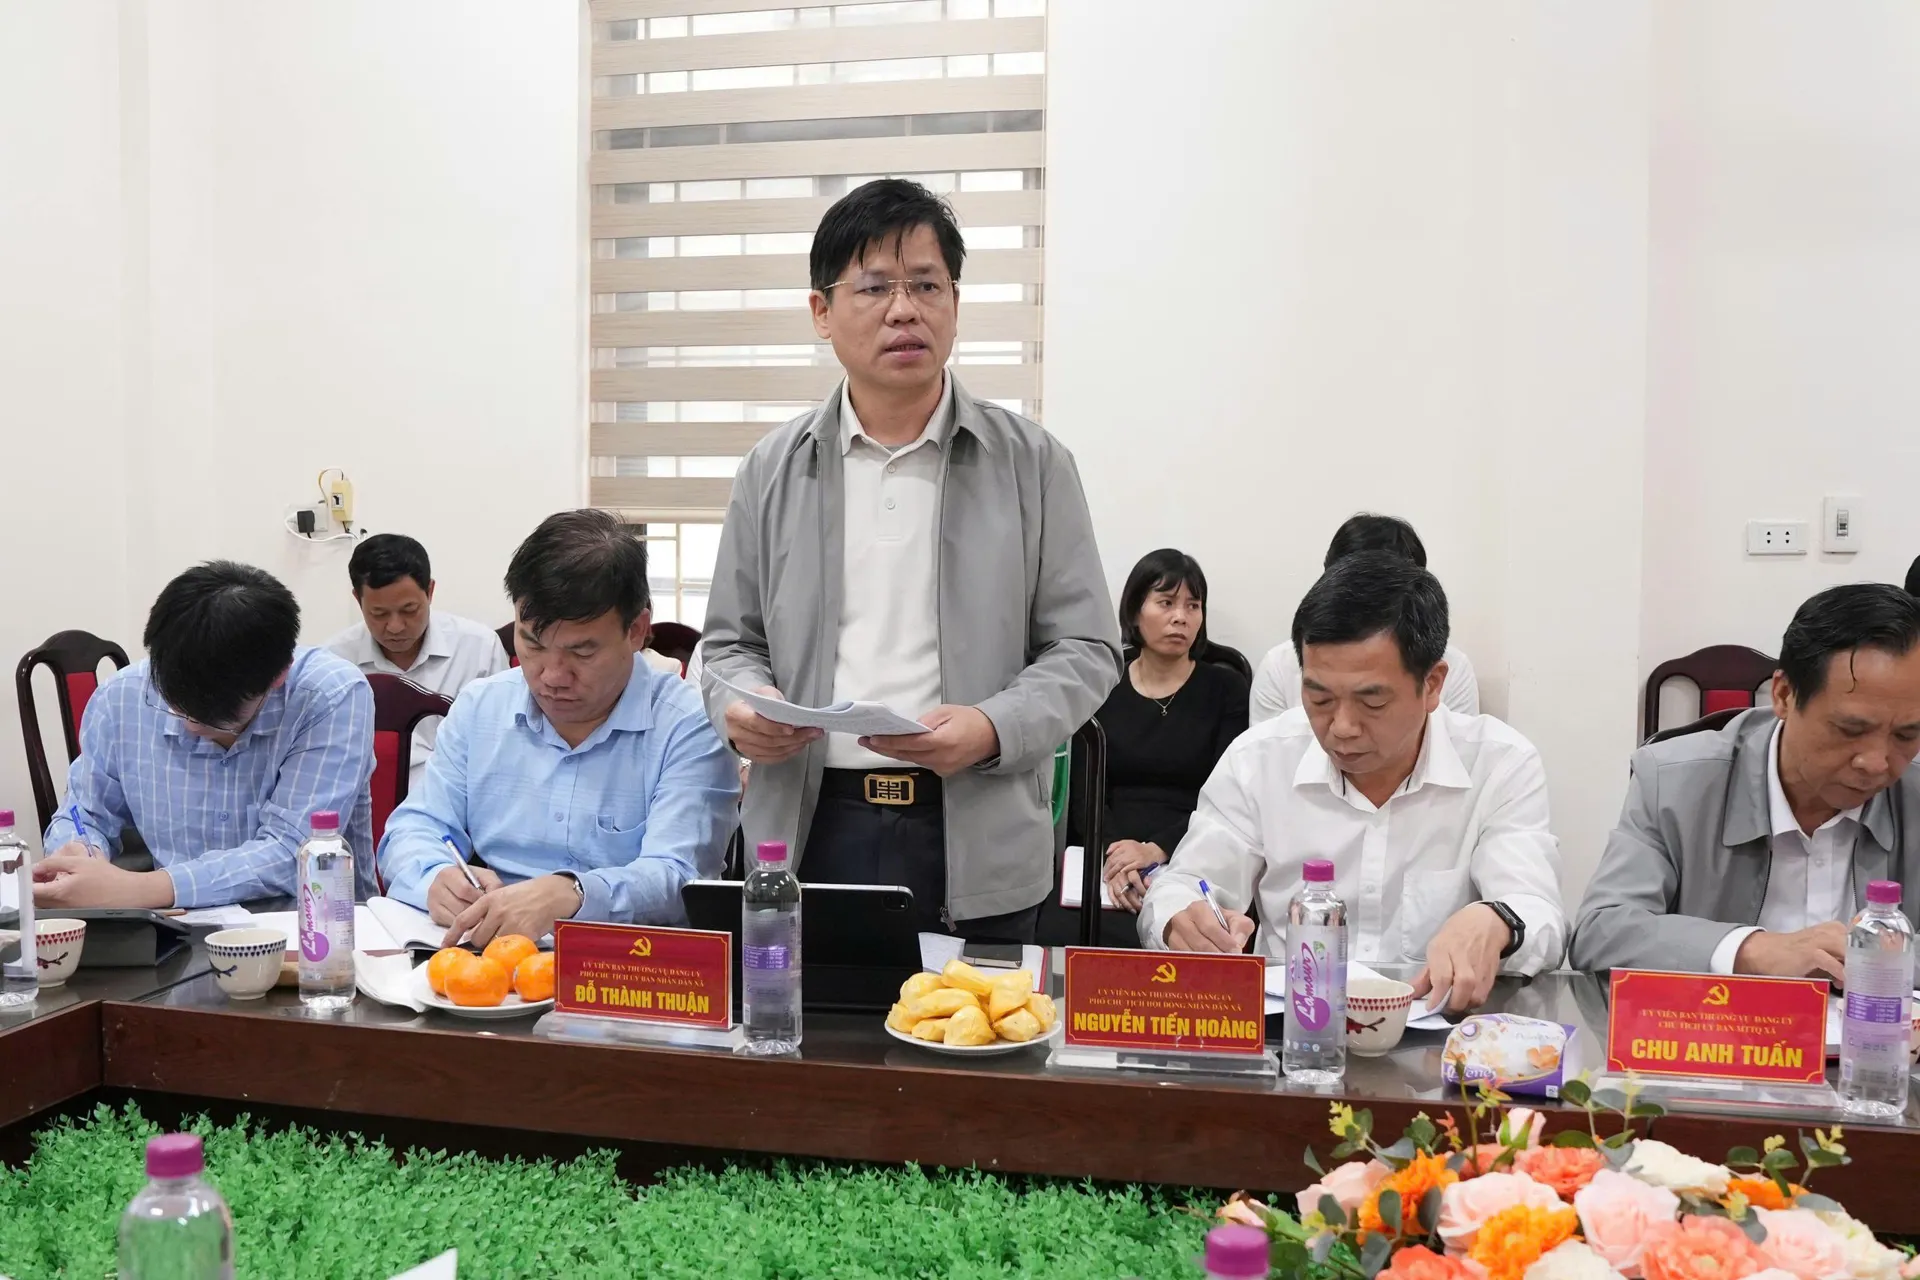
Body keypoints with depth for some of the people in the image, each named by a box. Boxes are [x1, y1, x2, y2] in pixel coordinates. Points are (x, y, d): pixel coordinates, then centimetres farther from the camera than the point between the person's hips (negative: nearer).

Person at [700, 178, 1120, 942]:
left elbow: (1084, 648, 3)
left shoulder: (1031, 464, 3)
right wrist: (740, 705, -8)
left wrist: (993, 728, -15)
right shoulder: (773, 471, 8)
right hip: (810, 832, 1)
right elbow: (731, 641, 15)